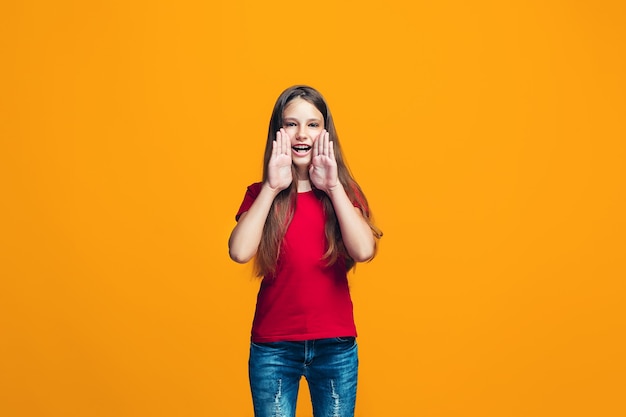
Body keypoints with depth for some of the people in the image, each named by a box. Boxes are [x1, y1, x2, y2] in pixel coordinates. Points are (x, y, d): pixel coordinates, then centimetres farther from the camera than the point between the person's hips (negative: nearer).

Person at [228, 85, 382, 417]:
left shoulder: (344, 191, 2)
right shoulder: (260, 195, 1)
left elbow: (364, 251, -16)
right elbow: (239, 252, -18)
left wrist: (333, 187, -17)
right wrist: (271, 188, -17)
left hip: (336, 347, 1)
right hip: (273, 347, 0)